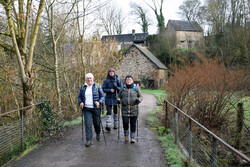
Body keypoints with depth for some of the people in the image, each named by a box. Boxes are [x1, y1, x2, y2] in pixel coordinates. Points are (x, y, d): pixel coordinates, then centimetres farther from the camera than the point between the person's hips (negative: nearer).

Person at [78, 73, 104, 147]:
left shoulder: (97, 86, 1)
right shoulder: (83, 87, 7)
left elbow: (102, 96, 2)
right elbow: (79, 97, 14)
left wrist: (99, 102, -17)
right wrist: (80, 102, -7)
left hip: (96, 108, -1)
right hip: (86, 109, 1)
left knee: (96, 123, 8)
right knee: (88, 124, -8)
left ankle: (98, 133, 40)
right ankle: (88, 140, -2)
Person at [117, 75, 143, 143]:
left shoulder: (136, 88, 4)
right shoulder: (123, 88, 8)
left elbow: (141, 96, 8)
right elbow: (119, 96, 18)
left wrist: (139, 100, -13)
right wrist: (118, 100, -4)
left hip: (134, 109, 0)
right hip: (125, 109, 1)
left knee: (133, 124, 4)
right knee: (125, 122, -4)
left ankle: (132, 137, 20)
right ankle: (126, 135, 22)